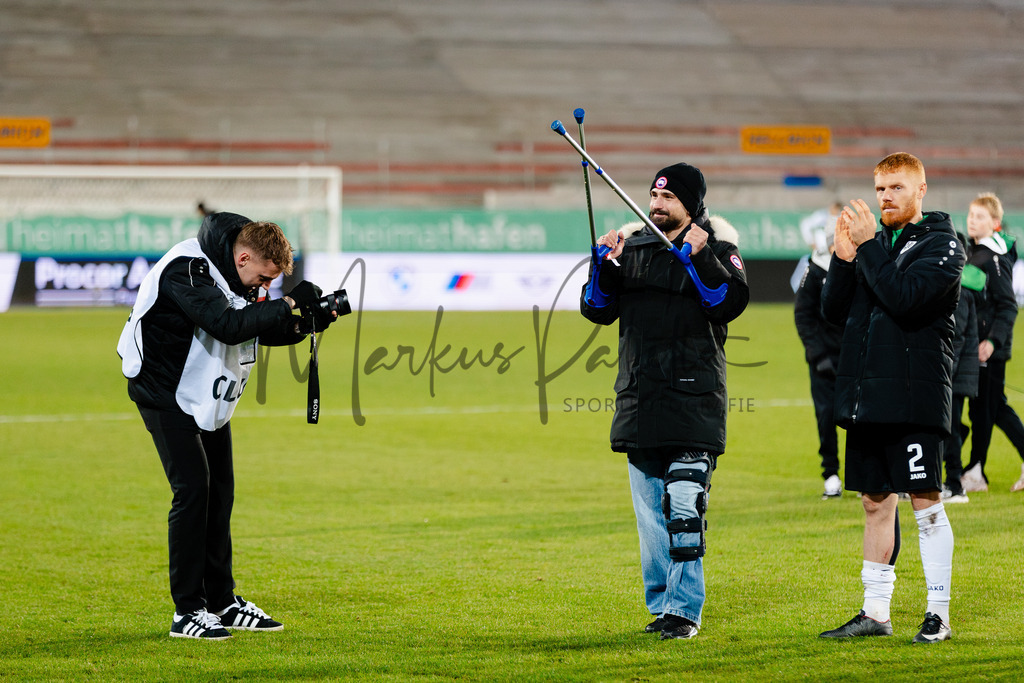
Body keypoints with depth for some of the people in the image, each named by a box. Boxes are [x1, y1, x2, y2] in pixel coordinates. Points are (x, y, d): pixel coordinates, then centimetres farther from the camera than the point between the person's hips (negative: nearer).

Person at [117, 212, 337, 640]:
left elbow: (266, 331, 6)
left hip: (210, 396, 9)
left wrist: (306, 324, -13)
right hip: (167, 393, -9)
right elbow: (230, 327, -40)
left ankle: (222, 602, 18)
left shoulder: (238, 274, -1)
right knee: (192, 488, -14)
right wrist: (289, 304, -34)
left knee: (220, 491, 9)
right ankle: (187, 612, -11)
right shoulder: (188, 271, -29)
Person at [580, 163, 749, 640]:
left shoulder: (717, 249, 2)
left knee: (684, 510, -12)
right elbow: (598, 310, 9)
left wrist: (700, 257, -23)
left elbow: (731, 303, -14)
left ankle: (685, 609, -10)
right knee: (650, 513, 7)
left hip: (695, 399, -5)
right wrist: (605, 264, -6)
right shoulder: (633, 248, 14)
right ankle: (661, 605, 16)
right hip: (639, 400, 5)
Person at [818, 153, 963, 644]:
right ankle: (874, 612, 15)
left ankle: (938, 613, 0)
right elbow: (833, 310, 12)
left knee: (925, 502, -5)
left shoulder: (941, 245, -3)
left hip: (915, 396, -6)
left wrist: (868, 246, -15)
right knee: (875, 503, 9)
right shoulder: (874, 242, 16)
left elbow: (906, 297, -19)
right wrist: (844, 257, -1)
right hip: (865, 395, 6)